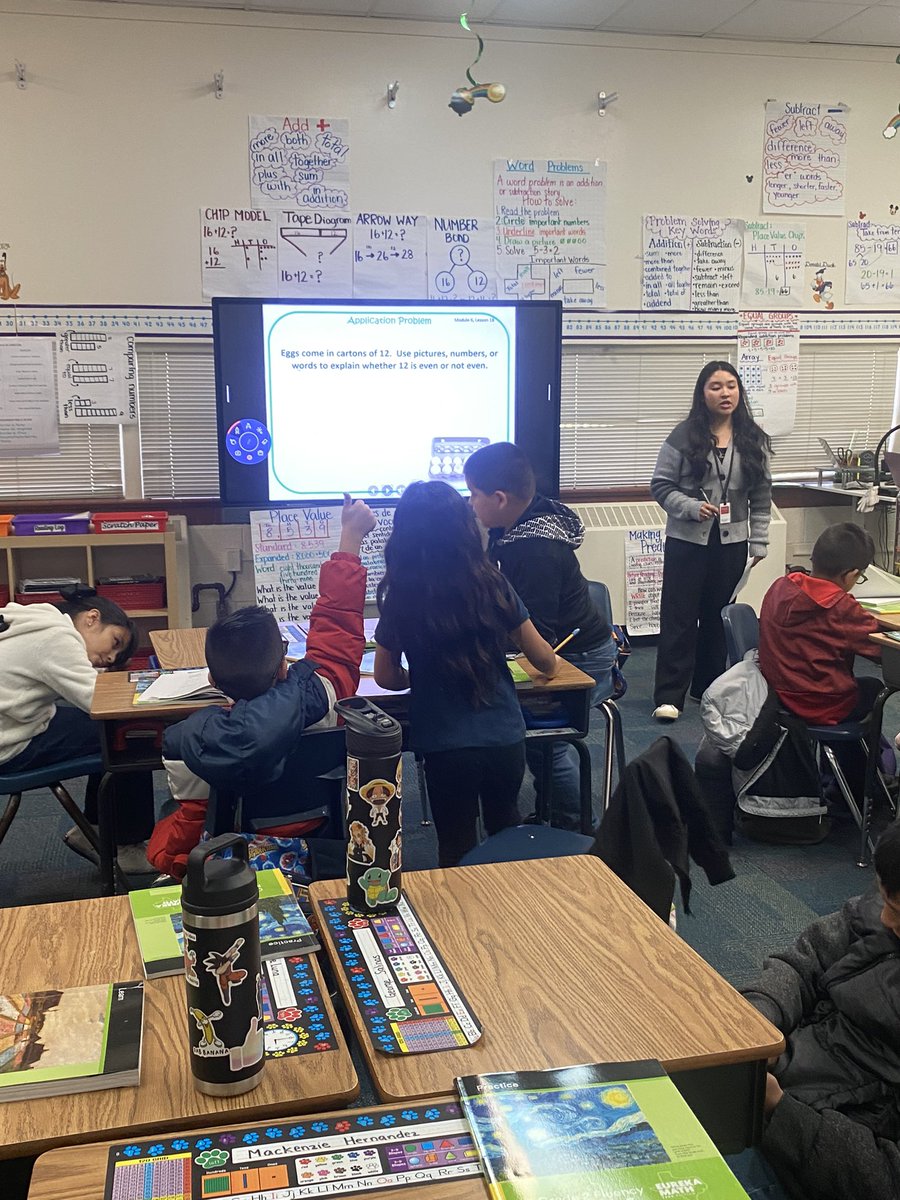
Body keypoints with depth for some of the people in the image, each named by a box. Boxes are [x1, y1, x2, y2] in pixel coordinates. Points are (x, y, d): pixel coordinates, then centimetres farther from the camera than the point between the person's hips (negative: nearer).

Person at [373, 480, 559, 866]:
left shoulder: (401, 598, -10)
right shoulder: (492, 585, -6)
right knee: (506, 830, 28)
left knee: (457, 850, 18)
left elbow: (386, 677, 0)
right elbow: (544, 660, 2)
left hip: (445, 746, -2)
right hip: (505, 737, 3)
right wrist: (553, 663, 24)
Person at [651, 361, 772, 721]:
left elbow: (761, 497, 7)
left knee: (719, 617, 11)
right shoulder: (683, 436, -5)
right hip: (687, 541, -3)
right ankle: (669, 695, 4)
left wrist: (759, 543, 3)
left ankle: (709, 688, 24)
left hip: (732, 542, 3)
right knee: (678, 617, 0)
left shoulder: (753, 440, 5)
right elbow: (661, 485, -4)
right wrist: (691, 507, -19)